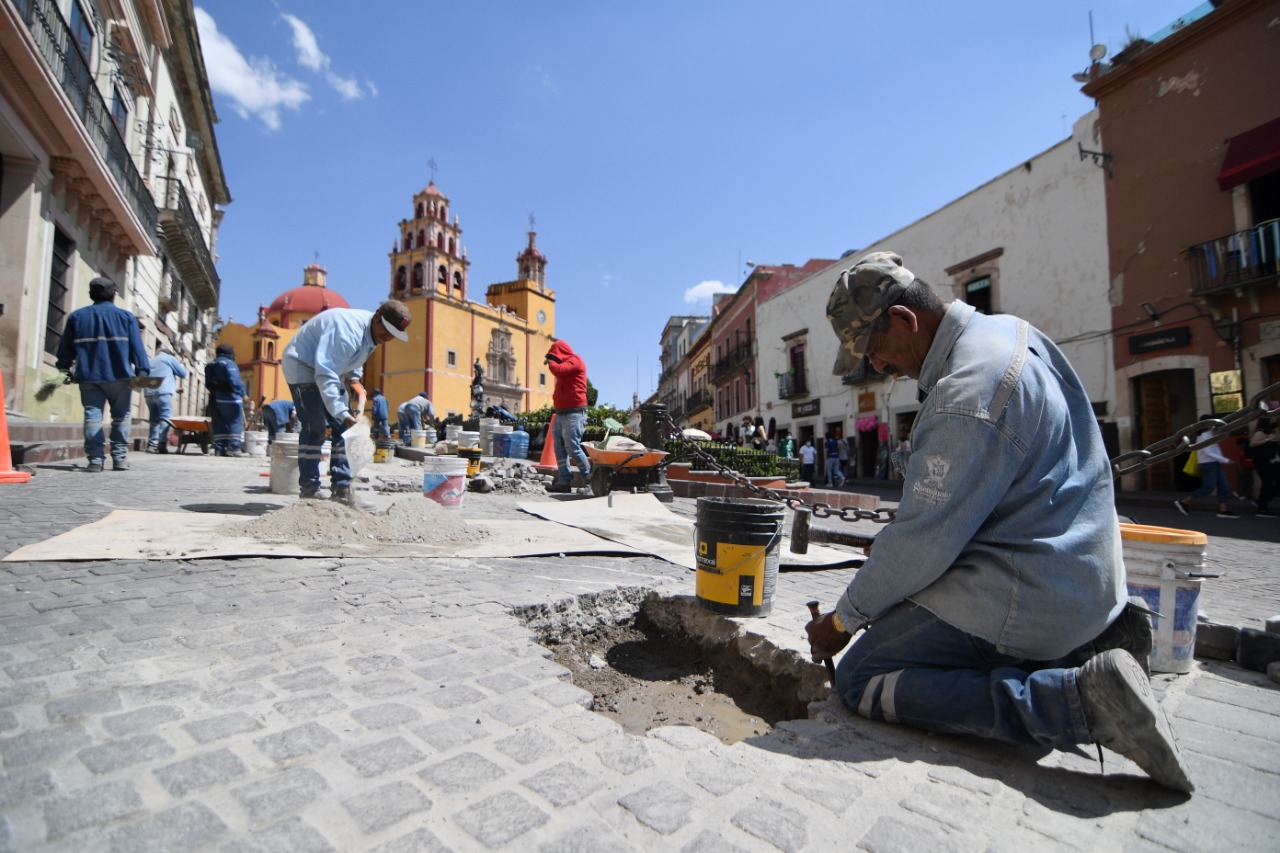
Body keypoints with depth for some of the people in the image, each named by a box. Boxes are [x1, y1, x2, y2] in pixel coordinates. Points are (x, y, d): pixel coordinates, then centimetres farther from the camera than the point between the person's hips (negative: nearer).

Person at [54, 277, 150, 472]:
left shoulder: (76, 316, 11)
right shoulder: (126, 316, 2)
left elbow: (65, 348, 14)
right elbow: (137, 347, -5)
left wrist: (65, 368, 27)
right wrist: (142, 371, -6)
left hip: (88, 375, 2)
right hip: (118, 375, -2)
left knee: (92, 416, 2)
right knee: (121, 417, 4)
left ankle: (95, 460, -2)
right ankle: (120, 458, 1)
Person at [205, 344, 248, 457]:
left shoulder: (210, 365, 18)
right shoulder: (229, 363, -9)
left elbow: (208, 384, 18)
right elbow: (235, 381, -19)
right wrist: (243, 394, -15)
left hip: (215, 398, 8)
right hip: (230, 398, -8)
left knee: (219, 424, 8)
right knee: (235, 422, -5)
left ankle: (219, 448, 6)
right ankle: (234, 447, -12)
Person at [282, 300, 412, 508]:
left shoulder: (372, 333, -2)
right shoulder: (347, 331, -33)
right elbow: (325, 375, -38)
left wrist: (354, 380, -4)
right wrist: (341, 411, -45)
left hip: (329, 369, 9)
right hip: (303, 367, -9)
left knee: (344, 428, 2)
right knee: (314, 429, -14)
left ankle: (341, 490, 4)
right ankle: (308, 492, -5)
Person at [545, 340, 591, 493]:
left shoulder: (575, 360, -3)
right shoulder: (567, 364, 25)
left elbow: (558, 370, -18)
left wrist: (550, 362, -1)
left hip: (573, 412, -10)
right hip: (562, 412, 10)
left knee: (572, 447, -12)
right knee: (559, 447, 4)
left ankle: (589, 476, -1)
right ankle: (564, 480, 5)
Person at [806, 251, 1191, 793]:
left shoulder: (967, 395, -27)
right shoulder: (1004, 331, 6)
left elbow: (924, 542, -22)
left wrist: (843, 619, -8)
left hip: (1027, 594, -10)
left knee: (859, 679, -10)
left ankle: (1078, 699, -14)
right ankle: (1089, 644, 14)